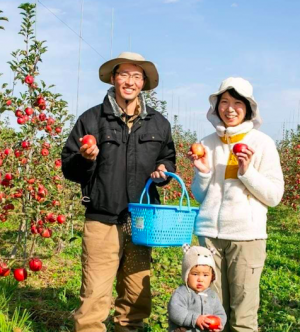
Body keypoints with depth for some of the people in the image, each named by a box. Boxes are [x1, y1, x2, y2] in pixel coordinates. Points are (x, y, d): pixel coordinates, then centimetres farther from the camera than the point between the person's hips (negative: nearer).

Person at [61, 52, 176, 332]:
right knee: (94, 299, -4)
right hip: (102, 221, -3)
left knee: (137, 300, 12)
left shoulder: (159, 124, 10)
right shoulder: (92, 119, 0)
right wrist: (86, 159, -18)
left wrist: (164, 171, 0)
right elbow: (69, 168, 3)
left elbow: (168, 161, 22)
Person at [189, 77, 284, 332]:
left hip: (247, 236, -3)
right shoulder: (208, 144, 9)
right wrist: (202, 171, -5)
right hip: (209, 234, 3)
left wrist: (247, 171, -14)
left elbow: (274, 196, -2)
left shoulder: (262, 143, 0)